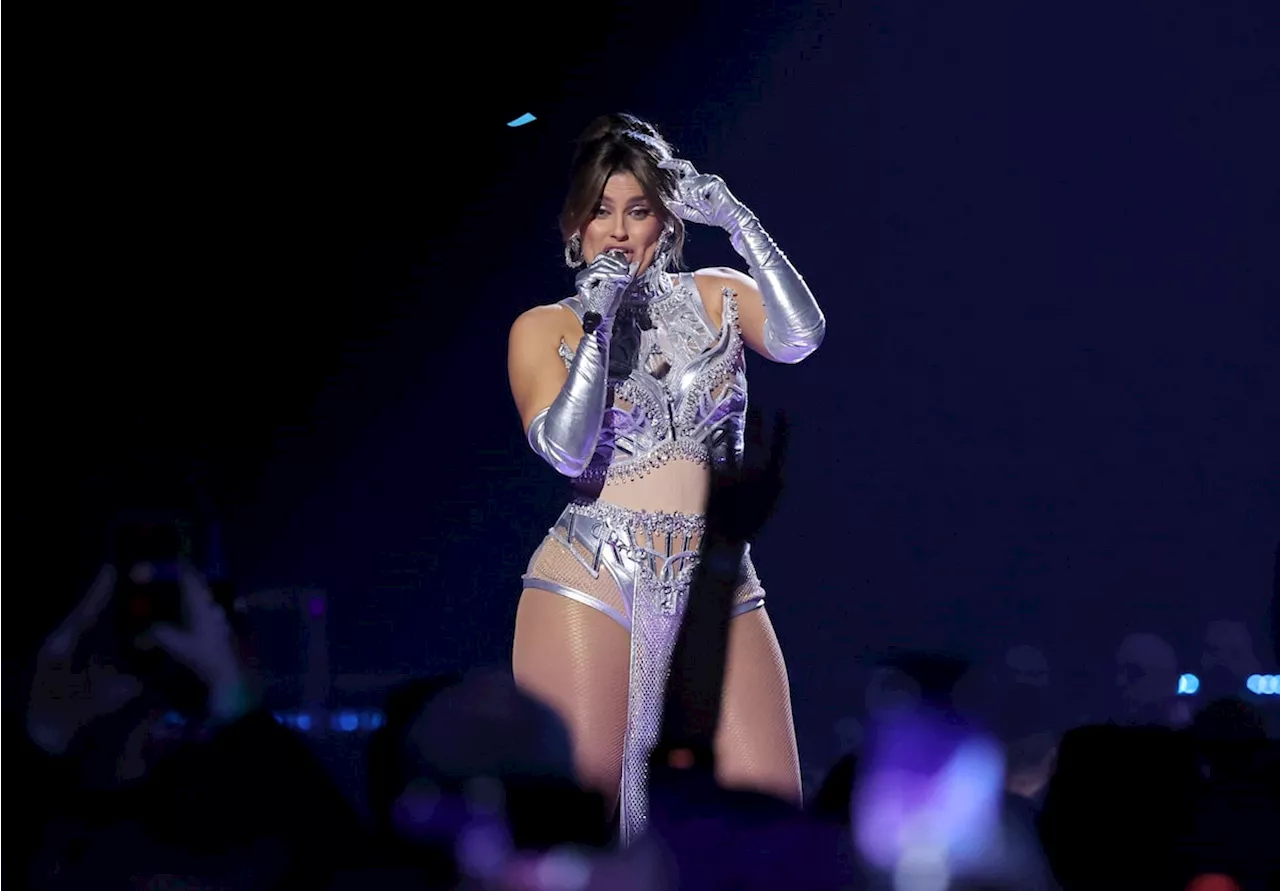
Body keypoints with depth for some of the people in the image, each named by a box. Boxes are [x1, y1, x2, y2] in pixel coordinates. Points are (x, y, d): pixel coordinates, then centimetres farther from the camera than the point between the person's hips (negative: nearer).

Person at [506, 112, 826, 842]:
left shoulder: (716, 299, 12)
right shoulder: (545, 328, 7)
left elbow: (800, 338, -9)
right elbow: (566, 449, -9)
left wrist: (741, 223, -9)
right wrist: (597, 326, -9)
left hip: (718, 591, 2)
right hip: (590, 588, -2)